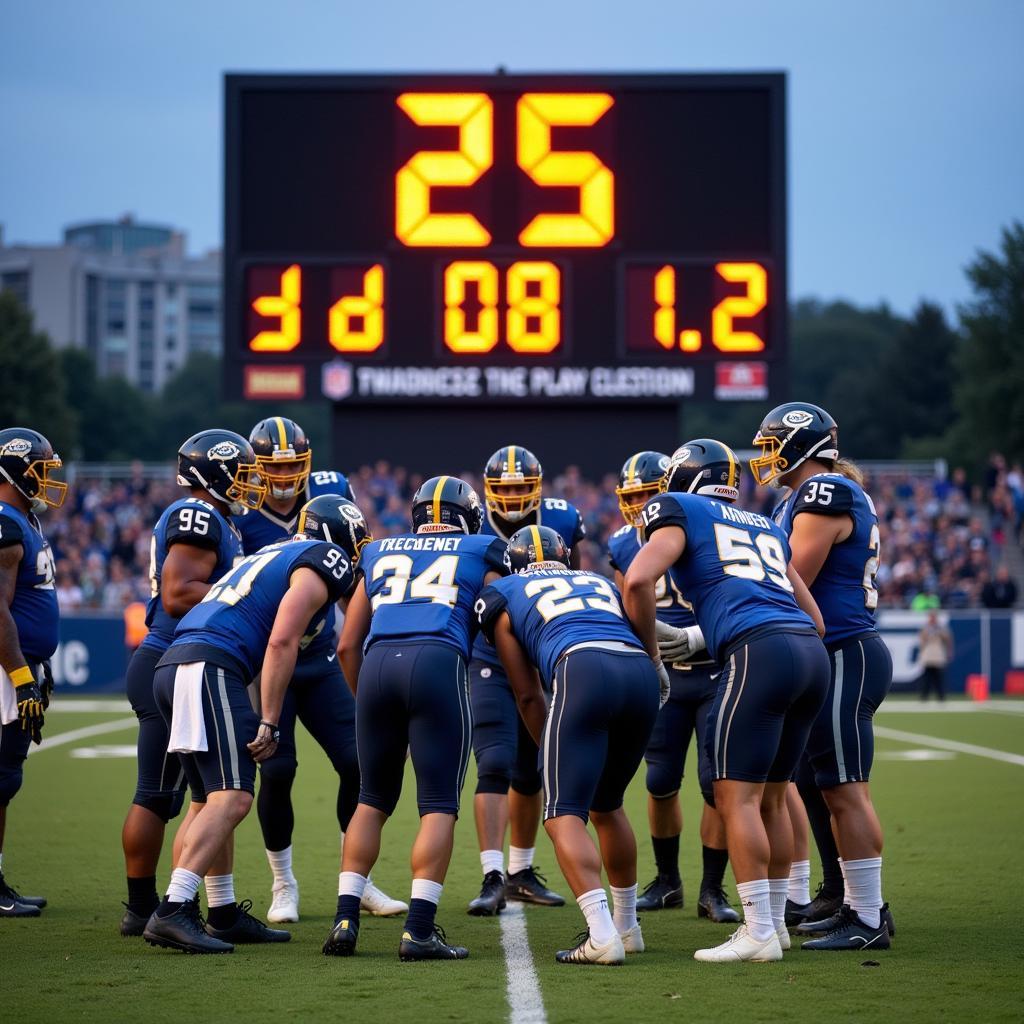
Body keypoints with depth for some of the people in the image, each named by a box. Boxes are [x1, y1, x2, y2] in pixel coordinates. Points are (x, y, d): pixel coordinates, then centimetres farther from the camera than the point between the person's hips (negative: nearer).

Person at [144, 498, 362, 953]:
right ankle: (172, 912, -25)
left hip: (173, 665, 10)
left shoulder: (277, 553, 31)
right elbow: (281, 643, -9)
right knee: (232, 798, -14)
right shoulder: (321, 563, 3)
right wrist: (269, 723, -11)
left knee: (217, 797, 15)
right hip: (208, 667, -10)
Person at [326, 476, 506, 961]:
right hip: (438, 662, -3)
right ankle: (419, 930, -8)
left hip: (377, 666, 3)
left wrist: (366, 698, 35)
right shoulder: (481, 554, 20)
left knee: (373, 800, 16)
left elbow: (348, 646, 24)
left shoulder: (380, 554, 27)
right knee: (439, 806, 0)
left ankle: (345, 920, 8)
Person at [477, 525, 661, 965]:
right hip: (642, 674, 5)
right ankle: (626, 926, 34)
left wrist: (551, 752, 34)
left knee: (564, 817, -2)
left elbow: (528, 694, 25)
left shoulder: (505, 594, 27)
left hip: (583, 669, -5)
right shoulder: (599, 582, 38)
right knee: (606, 806, 25)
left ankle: (603, 935, -19)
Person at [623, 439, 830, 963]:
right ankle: (774, 921, 22)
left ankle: (759, 932, -6)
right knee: (770, 798, 17)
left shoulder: (679, 512, 12)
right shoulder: (767, 529, 30)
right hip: (811, 651, 7)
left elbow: (638, 581, -5)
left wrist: (650, 655, 8)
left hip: (759, 651, -7)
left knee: (737, 797, -3)